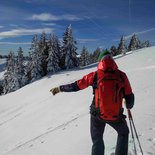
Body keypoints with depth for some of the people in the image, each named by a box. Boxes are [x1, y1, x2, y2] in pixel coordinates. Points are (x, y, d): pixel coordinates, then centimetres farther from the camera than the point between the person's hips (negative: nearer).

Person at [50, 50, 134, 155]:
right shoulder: (121, 75, -7)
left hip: (97, 115, 1)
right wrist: (129, 106, 22)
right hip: (116, 116, 0)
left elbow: (75, 86, -1)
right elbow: (129, 97, -2)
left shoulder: (95, 75, -7)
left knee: (97, 140, 23)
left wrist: (59, 89, 14)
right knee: (124, 133, 30)